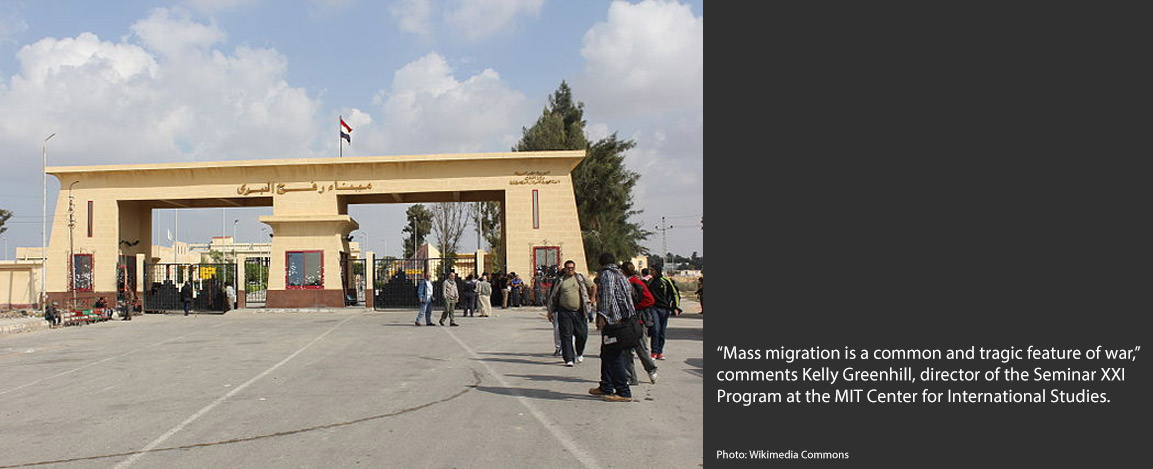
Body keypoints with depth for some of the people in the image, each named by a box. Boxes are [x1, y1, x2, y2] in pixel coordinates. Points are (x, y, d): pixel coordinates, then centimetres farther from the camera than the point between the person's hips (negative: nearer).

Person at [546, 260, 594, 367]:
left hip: (579, 312, 1)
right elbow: (553, 296, 13)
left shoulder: (581, 277, 7)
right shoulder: (561, 281, 7)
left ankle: (579, 354, 29)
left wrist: (591, 300, 16)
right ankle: (568, 359, 0)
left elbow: (593, 286, 19)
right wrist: (550, 311, 11)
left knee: (582, 334, 2)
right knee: (566, 336, -5)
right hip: (564, 312, 0)